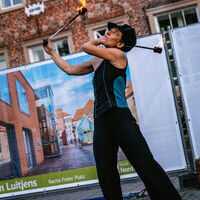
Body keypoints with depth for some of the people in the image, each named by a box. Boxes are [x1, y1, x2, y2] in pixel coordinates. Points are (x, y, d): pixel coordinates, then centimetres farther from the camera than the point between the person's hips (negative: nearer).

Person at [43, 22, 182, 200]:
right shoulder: (96, 62, 23)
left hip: (120, 119, -7)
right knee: (107, 179, 2)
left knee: (147, 168, -11)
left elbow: (87, 47, -6)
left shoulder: (118, 55, 1)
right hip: (100, 124, 7)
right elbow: (70, 70, 34)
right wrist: (52, 52, 38)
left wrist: (99, 41, 15)